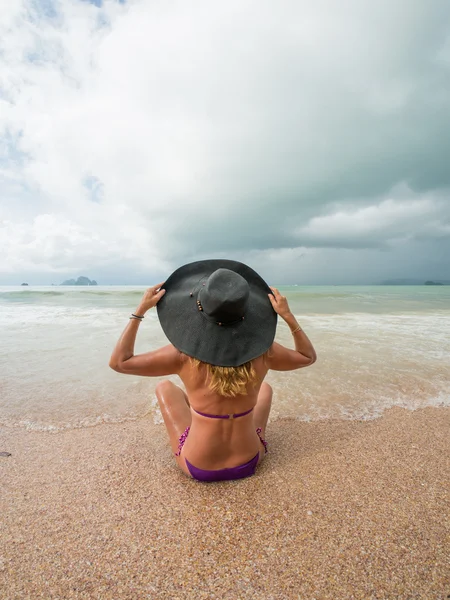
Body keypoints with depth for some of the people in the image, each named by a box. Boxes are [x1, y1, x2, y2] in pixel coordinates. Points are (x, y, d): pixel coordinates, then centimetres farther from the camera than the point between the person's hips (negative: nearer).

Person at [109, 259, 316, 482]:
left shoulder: (184, 355, -25)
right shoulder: (262, 351, -20)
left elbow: (118, 362, -12)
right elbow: (309, 356, 1)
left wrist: (140, 310, -12)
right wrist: (288, 315, -8)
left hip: (198, 467, -1)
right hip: (248, 463, 2)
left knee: (164, 387, 19)